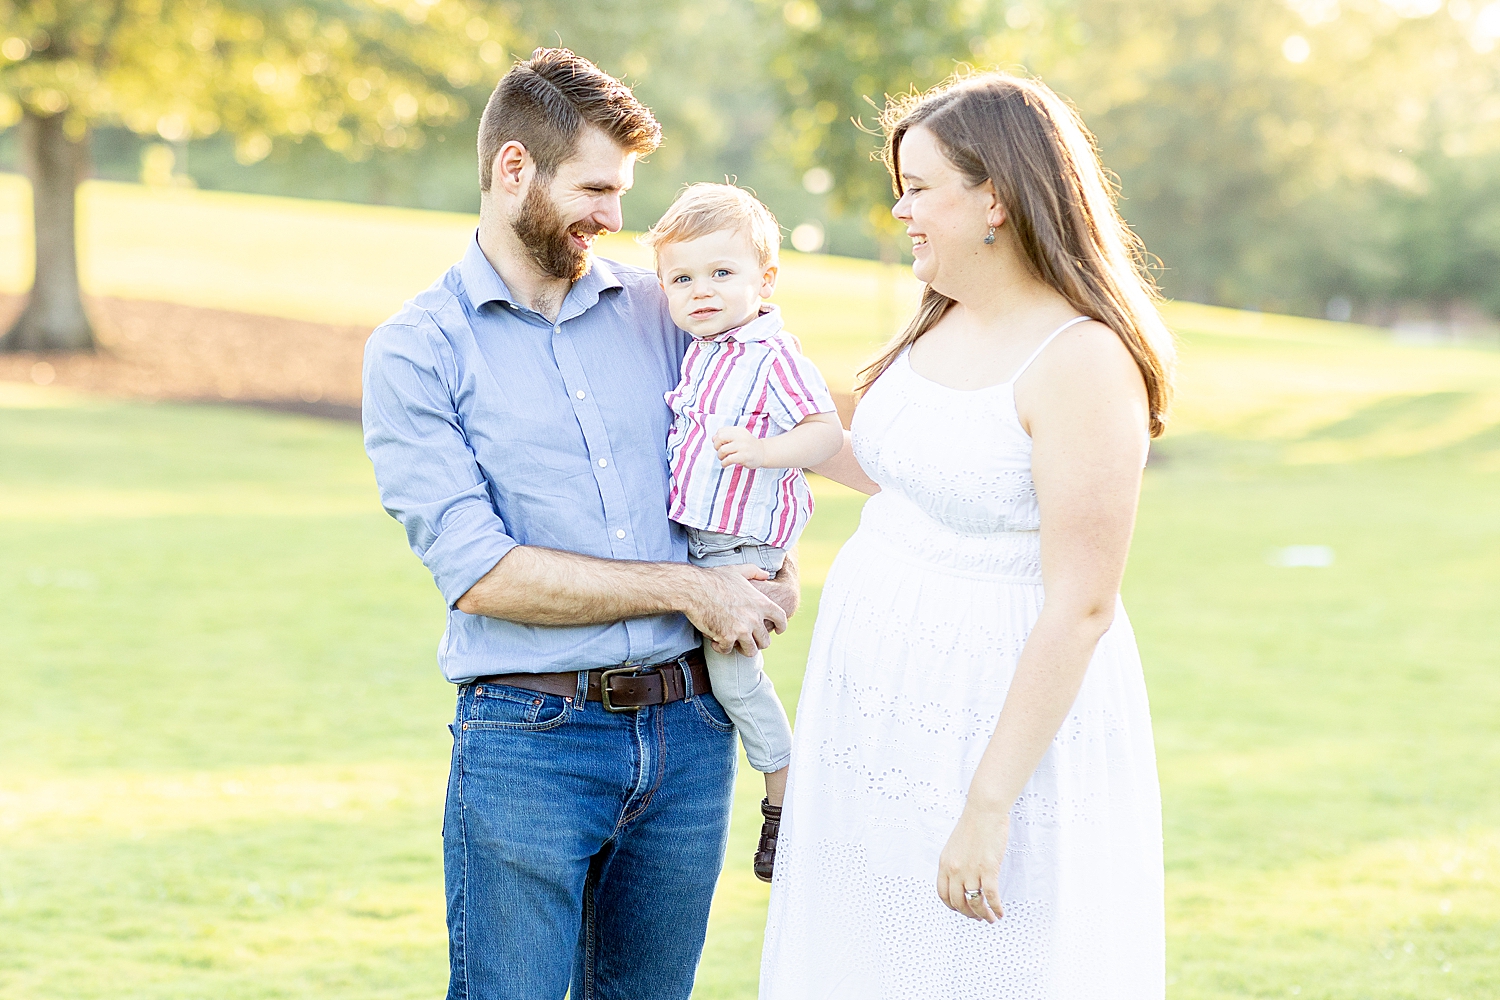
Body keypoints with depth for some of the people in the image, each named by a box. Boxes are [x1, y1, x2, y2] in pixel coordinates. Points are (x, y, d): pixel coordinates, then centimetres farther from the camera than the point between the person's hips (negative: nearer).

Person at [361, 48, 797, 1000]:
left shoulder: (659, 308, 10)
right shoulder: (415, 350, -3)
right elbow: (477, 571, -12)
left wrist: (773, 567, 0)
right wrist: (682, 588, -11)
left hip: (687, 733, 4)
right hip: (529, 738, -4)